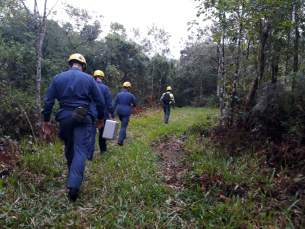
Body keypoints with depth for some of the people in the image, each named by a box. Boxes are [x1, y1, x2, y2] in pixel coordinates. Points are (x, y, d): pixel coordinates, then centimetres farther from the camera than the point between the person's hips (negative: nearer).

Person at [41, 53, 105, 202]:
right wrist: (100, 118, 16)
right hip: (83, 118, -2)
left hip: (65, 117, 3)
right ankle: (74, 185, -16)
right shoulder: (88, 78, 2)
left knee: (69, 147, 20)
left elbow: (49, 101, 4)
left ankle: (73, 176, 38)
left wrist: (46, 120, 11)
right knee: (80, 150, -4)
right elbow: (100, 101, 3)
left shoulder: (58, 78, 6)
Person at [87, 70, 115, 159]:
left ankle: (89, 154, -10)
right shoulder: (105, 88, -8)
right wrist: (113, 115, -3)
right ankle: (103, 149, 31)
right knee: (102, 132, 16)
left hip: (92, 115, 1)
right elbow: (109, 103, -8)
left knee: (91, 133, -1)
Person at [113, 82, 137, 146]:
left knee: (123, 123, 29)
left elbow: (114, 104, 0)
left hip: (119, 111, 5)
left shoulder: (118, 94, 2)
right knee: (124, 126, -2)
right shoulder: (131, 95, -6)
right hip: (126, 112, -4)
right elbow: (135, 104, 4)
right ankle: (120, 140, -8)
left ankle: (123, 135, 36)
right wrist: (131, 105, 26)